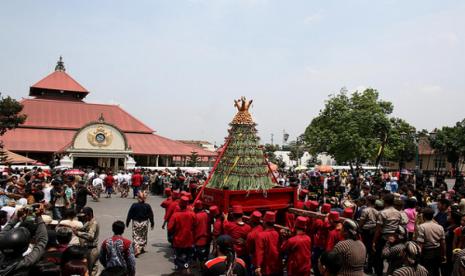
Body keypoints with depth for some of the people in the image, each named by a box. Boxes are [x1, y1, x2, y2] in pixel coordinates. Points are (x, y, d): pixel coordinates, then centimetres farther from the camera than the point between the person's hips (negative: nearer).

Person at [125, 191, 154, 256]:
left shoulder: (134, 205, -12)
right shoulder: (147, 206, -6)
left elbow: (129, 215, -5)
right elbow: (151, 215, 1)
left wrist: (127, 223, 7)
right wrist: (152, 223, 13)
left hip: (136, 223, -2)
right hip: (144, 223, 2)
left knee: (136, 236, 2)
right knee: (143, 236, 18)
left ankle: (137, 249, -13)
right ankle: (142, 248, 27)